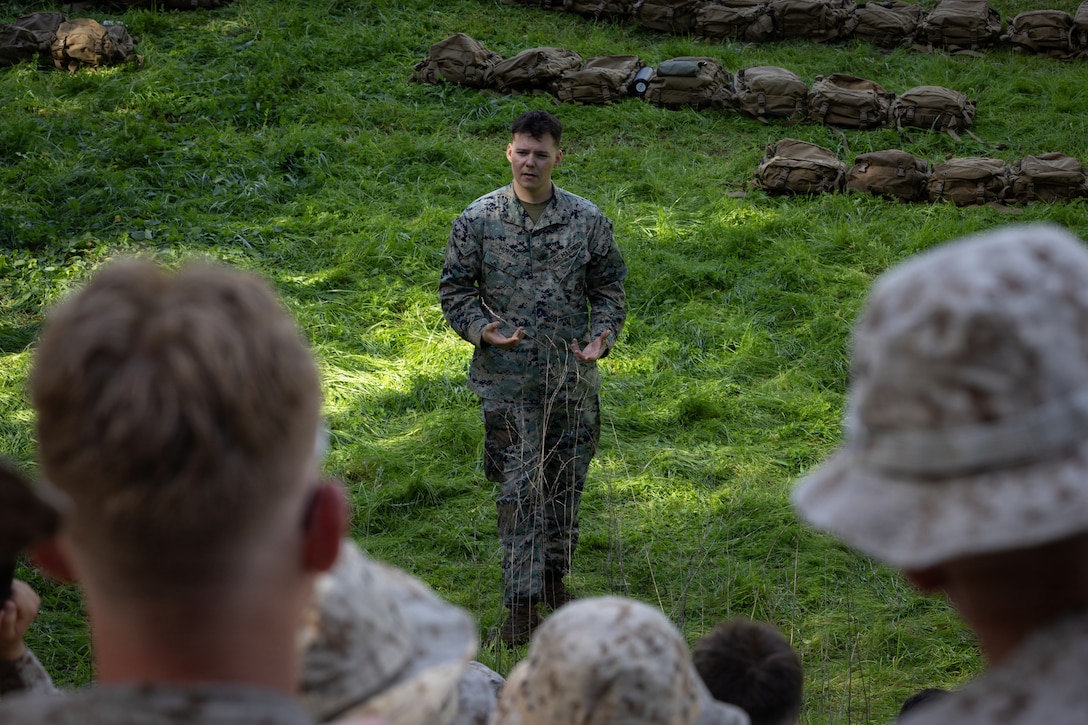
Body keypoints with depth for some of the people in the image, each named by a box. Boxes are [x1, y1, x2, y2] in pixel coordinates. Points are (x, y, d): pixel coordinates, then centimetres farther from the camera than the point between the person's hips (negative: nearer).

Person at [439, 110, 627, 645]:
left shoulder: (588, 220, 2)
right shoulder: (477, 219, -3)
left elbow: (608, 288, 10)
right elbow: (455, 289, 3)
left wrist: (602, 337, -8)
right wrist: (481, 329, -15)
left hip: (573, 377, 3)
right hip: (507, 380, -2)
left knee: (565, 481, 13)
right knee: (518, 488, -5)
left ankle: (553, 573, 33)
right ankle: (522, 601, 1)